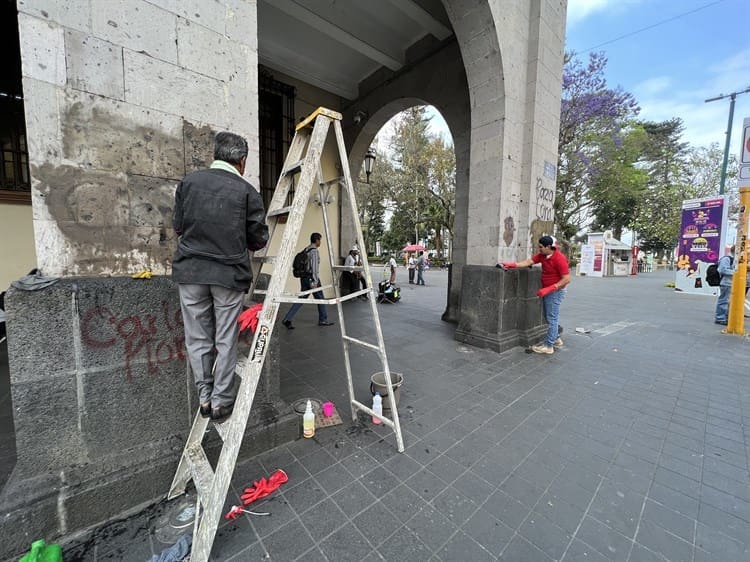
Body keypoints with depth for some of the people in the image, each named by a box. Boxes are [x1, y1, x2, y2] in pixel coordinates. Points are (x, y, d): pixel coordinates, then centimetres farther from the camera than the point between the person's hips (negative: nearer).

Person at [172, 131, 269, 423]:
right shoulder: (246, 191, -3)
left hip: (190, 270, 3)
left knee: (198, 338, 14)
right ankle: (221, 401, 19)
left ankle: (205, 397, 23)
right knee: (226, 340, 9)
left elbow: (178, 226, 11)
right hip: (229, 273, -2)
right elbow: (258, 239, 1)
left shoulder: (189, 181, 5)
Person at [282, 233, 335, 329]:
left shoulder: (305, 250, 15)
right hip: (311, 278, -8)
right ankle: (323, 320, 18)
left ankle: (287, 319, 2)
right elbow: (314, 267, -19)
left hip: (304, 278, 8)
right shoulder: (314, 251, -12)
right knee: (320, 299, 7)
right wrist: (315, 281, -19)